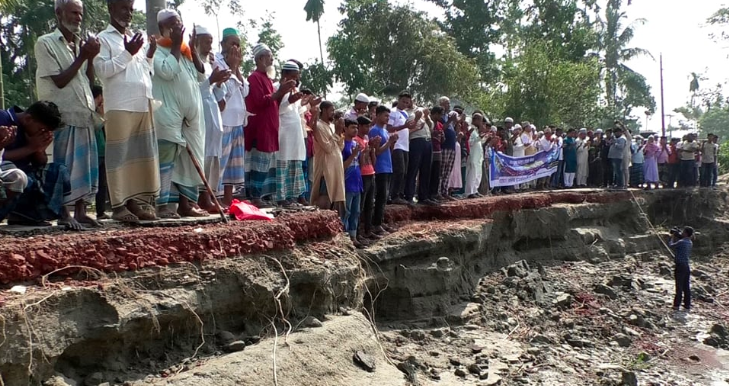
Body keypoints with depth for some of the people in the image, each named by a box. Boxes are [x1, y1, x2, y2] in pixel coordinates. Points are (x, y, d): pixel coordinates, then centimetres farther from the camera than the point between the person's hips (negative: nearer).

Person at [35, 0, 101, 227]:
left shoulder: (80, 44, 15)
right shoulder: (46, 43, -3)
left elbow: (89, 81, 12)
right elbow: (60, 80, -11)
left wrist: (90, 58, -2)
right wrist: (82, 57, -11)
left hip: (85, 115, 6)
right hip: (63, 116, -6)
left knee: (85, 165, 5)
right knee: (64, 166, -5)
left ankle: (80, 212, 10)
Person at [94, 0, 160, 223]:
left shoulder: (134, 39, 23)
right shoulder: (103, 38, 2)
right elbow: (101, 70, -11)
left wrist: (150, 56, 8)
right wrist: (127, 54, -13)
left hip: (143, 106, 7)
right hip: (119, 107, -7)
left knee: (141, 155, 7)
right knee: (120, 155, -5)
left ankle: (137, 201, 13)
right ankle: (119, 205, -1)